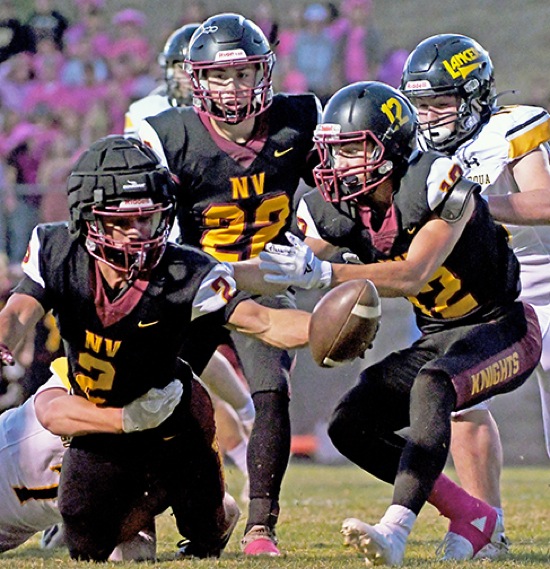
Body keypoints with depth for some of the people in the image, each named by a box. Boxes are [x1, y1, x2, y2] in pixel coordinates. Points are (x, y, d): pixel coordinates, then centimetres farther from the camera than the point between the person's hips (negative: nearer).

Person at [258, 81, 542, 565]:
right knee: (350, 425, -6)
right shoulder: (337, 209, -4)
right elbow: (285, 269, -1)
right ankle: (470, 516, 2)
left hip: (503, 330, -8)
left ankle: (396, 530, -45)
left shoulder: (439, 185, -25)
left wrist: (324, 274, -45)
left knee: (430, 385, -35)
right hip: (439, 339, 8)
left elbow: (413, 275, -35)